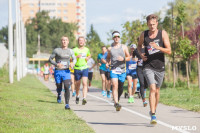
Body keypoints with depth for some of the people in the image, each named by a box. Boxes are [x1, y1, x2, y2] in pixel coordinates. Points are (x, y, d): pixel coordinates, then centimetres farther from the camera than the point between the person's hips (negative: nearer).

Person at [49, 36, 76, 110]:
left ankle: (67, 104, -15)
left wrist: (73, 63, -4)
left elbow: (74, 59, 20)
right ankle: (59, 94, 48)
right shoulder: (56, 50, -2)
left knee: (67, 87, -16)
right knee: (59, 87, 11)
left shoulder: (70, 51, 7)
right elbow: (50, 59, 3)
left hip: (66, 71, 1)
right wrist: (56, 64, -15)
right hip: (58, 71, 0)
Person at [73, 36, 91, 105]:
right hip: (77, 68, -1)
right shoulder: (75, 50, -1)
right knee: (77, 84, 11)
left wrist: (88, 58, 5)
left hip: (85, 68, 1)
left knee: (85, 83, -15)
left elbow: (89, 55, 28)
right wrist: (76, 57, -21)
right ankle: (77, 96, 37)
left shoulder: (86, 49, 8)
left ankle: (84, 99, -23)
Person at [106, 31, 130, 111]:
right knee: (115, 86, -20)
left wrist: (123, 59, -12)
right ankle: (116, 103, -27)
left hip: (122, 70, 1)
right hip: (113, 70, -1)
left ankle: (117, 100, 33)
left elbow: (129, 58, 9)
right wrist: (107, 63, 2)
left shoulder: (124, 47, 8)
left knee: (120, 88, 8)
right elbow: (108, 57, 23)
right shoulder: (110, 48, 9)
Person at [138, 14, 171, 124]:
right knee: (152, 89, -17)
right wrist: (141, 54, -1)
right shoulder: (143, 35, 0)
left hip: (160, 67, 1)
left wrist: (158, 47, -24)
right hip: (148, 66, -1)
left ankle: (153, 110, 36)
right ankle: (153, 115, -19)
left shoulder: (163, 34, -4)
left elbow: (169, 51, -8)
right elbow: (139, 46, 20)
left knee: (157, 91, 13)